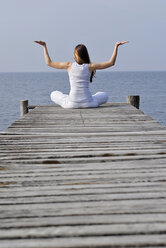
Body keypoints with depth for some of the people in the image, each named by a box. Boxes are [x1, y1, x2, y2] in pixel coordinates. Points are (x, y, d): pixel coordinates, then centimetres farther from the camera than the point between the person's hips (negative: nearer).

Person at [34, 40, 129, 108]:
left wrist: (44, 46, 15)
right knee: (105, 95, 31)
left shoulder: (69, 65, -1)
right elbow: (111, 63, 2)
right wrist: (116, 47, 4)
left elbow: (49, 63, 8)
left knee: (54, 94, 28)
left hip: (72, 103, 0)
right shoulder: (90, 66, -3)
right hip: (88, 102, 0)